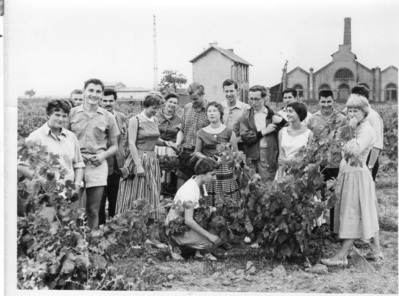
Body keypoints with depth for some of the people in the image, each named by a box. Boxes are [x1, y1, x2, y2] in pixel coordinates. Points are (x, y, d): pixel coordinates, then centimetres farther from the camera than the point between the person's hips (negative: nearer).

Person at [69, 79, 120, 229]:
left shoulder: (108, 117, 7)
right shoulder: (72, 113, 4)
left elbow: (114, 146, 13)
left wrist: (103, 155, -6)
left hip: (97, 166, 1)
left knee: (93, 211, 5)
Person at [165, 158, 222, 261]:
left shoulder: (196, 181, -1)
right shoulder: (190, 191, -29)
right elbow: (188, 221, -33)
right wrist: (209, 235, -31)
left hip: (185, 222, 9)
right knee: (209, 242, -24)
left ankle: (201, 252, 4)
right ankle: (176, 243, -3)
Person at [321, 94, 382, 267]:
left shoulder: (367, 130, -13)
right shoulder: (355, 128, 14)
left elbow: (355, 150, -30)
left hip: (357, 175, -9)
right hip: (347, 174, 9)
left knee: (352, 215, -5)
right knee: (366, 215, 13)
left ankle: (341, 257, -2)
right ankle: (377, 251, 21)